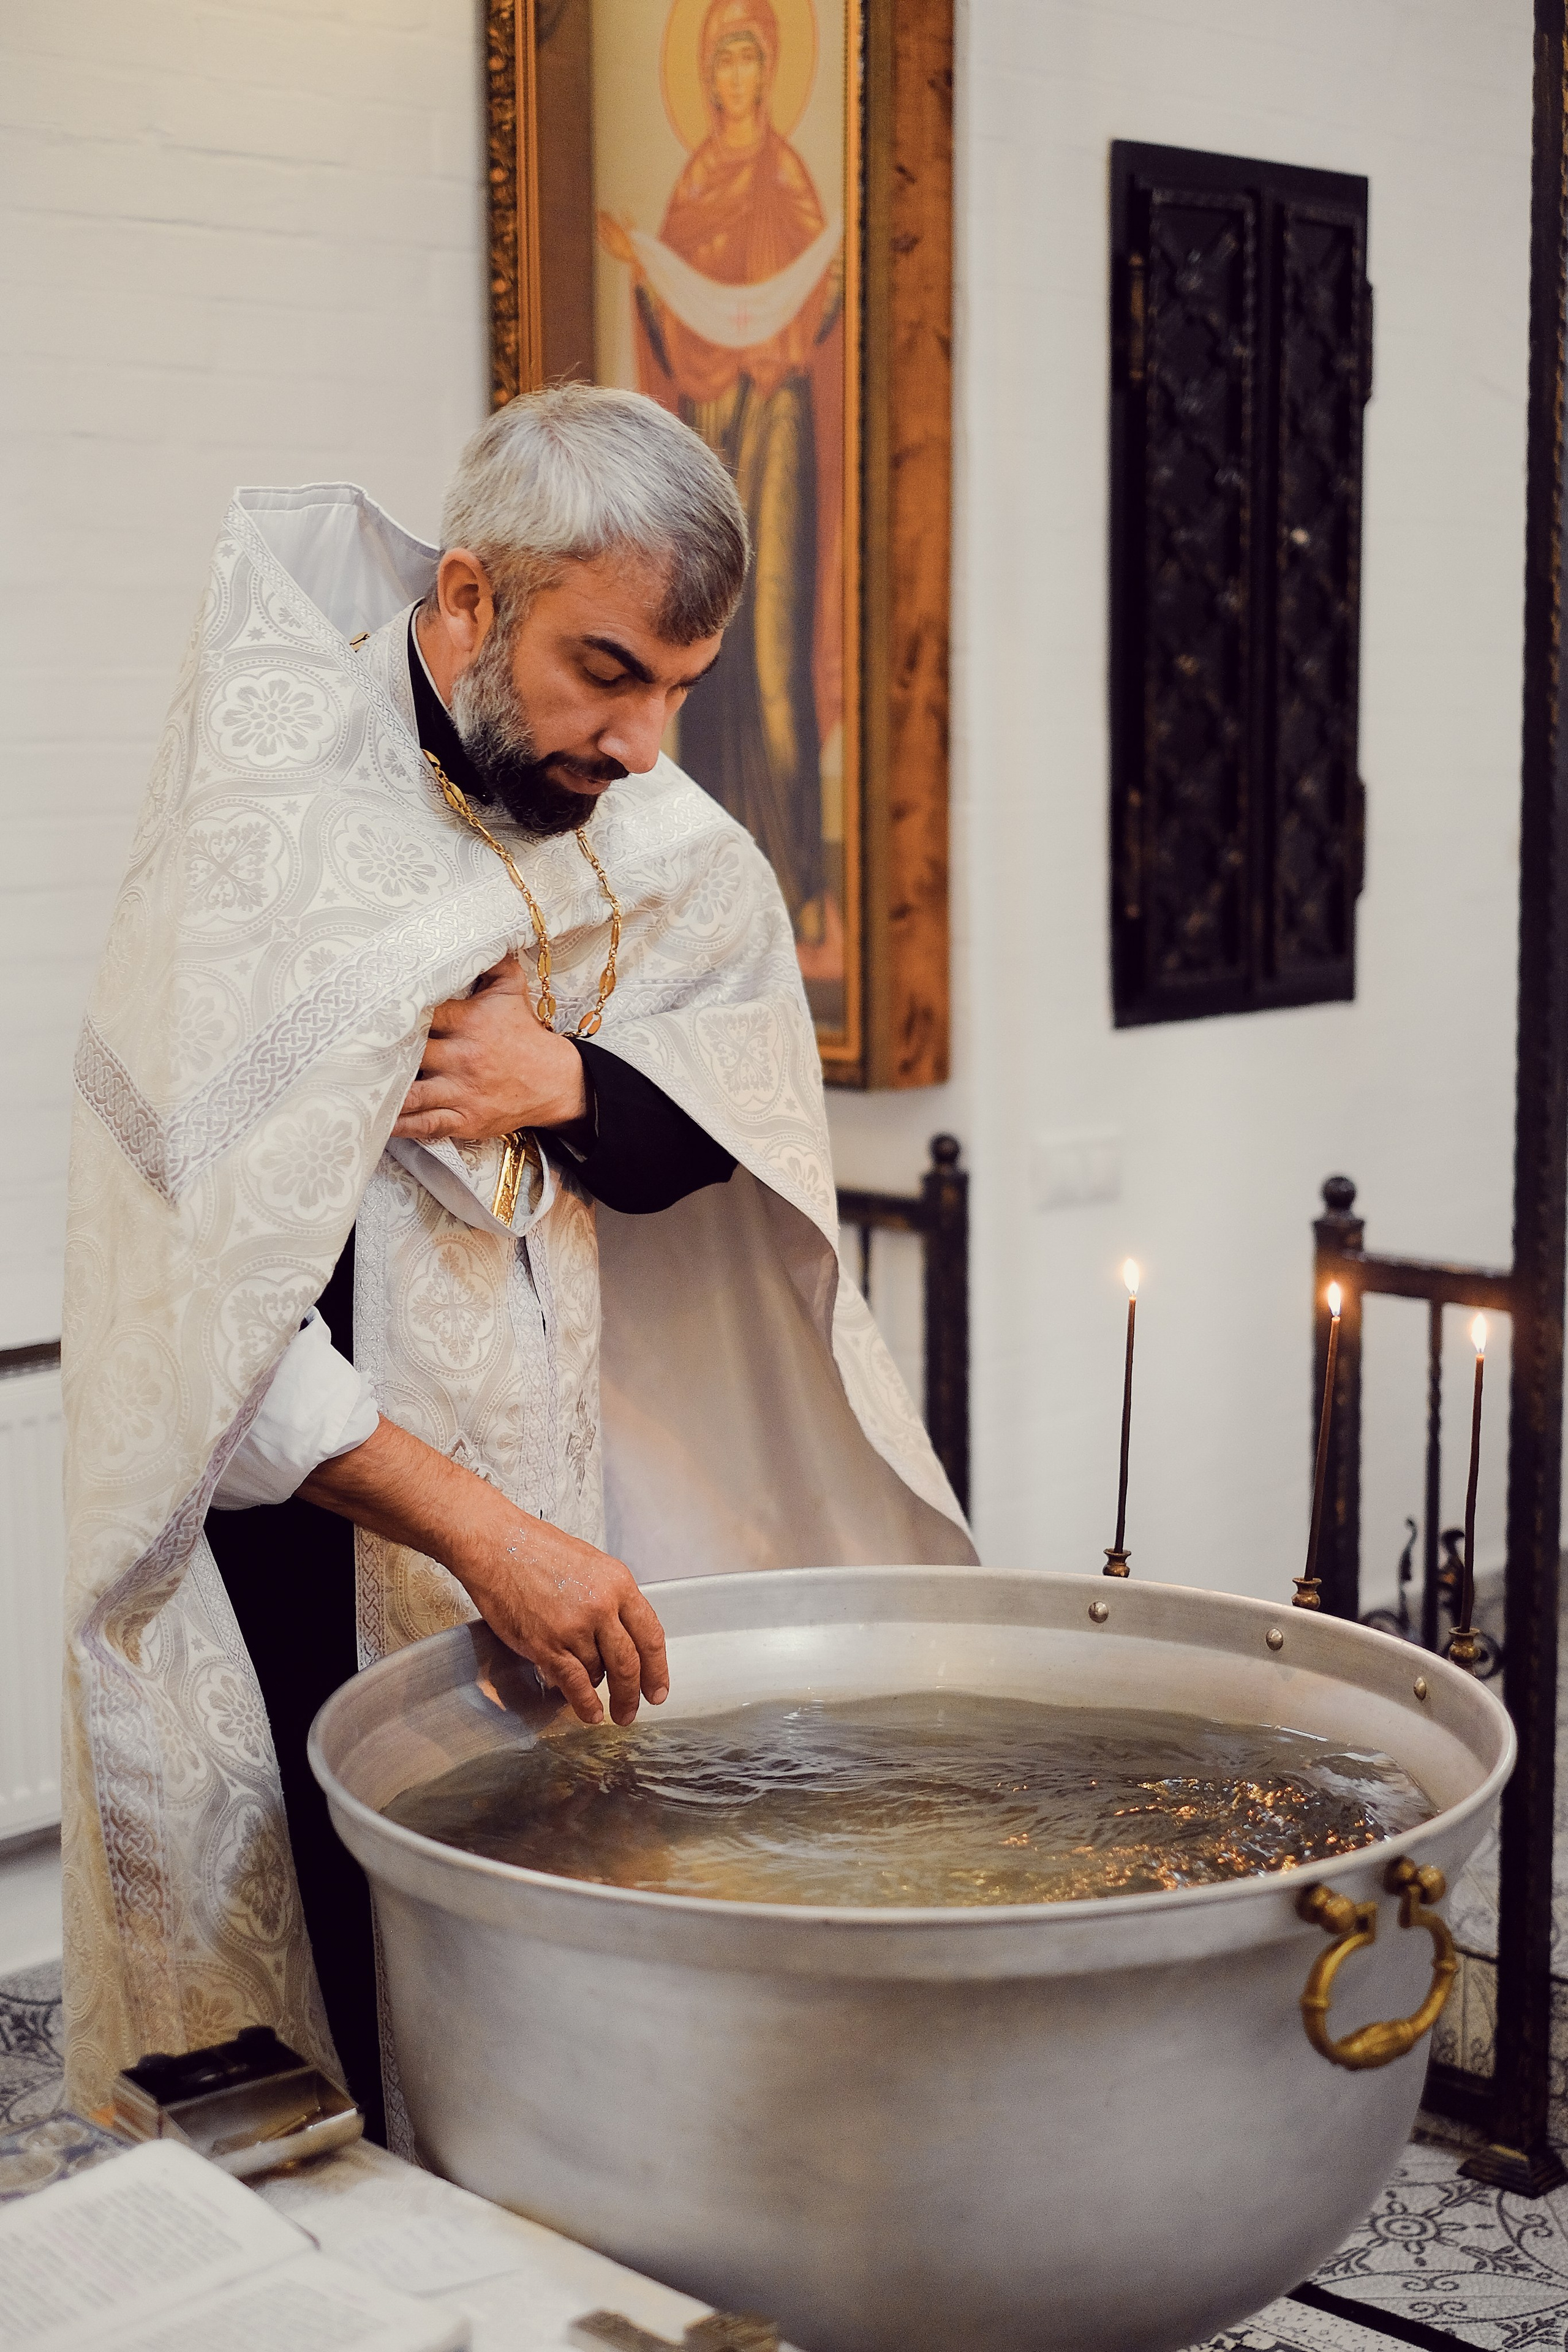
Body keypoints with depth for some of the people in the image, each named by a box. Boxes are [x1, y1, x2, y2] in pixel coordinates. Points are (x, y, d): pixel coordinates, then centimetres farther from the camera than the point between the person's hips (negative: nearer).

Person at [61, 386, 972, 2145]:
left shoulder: (626, 811, 3)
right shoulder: (262, 829, -18)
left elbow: (739, 1099, 10)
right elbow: (191, 1296, -24)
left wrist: (564, 1080, -12)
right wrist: (483, 1531, -30)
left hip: (545, 1528, 6)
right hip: (306, 1559, -6)